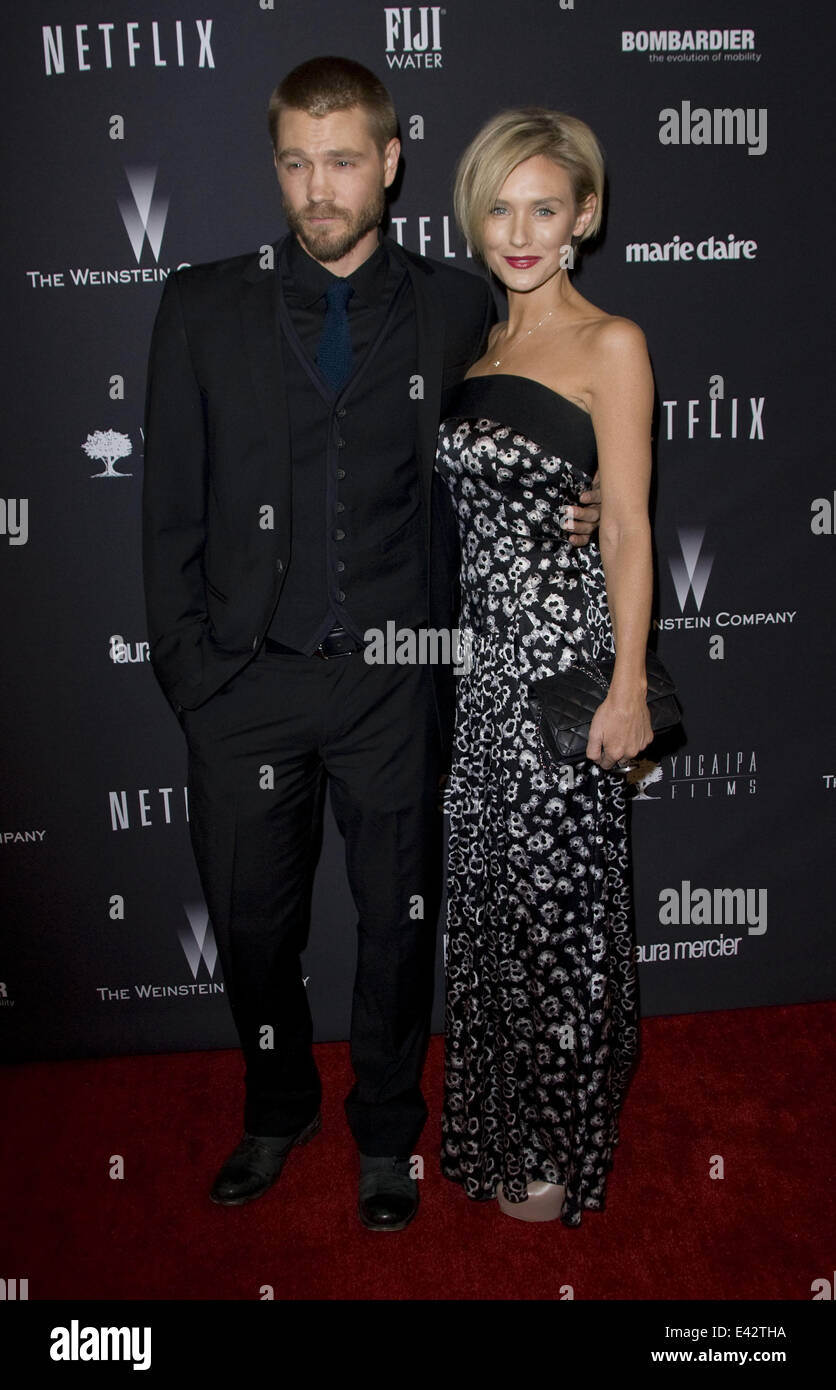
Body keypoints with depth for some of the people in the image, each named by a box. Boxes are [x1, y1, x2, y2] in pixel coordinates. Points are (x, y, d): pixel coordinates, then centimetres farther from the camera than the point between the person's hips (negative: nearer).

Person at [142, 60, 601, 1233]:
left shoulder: (455, 310, 3)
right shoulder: (203, 308, 4)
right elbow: (171, 503, 3)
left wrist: (565, 516, -6)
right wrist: (186, 659, -2)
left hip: (394, 677, 0)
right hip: (245, 675, 1)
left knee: (399, 917, 12)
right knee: (252, 916, 13)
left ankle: (386, 1129, 35)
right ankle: (277, 1109, 39)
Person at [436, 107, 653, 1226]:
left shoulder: (609, 345, -6)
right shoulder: (478, 343, 13)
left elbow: (628, 527, -10)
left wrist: (628, 685, -15)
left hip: (564, 653, -7)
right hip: (482, 655, 7)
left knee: (558, 900, 3)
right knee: (489, 891, 16)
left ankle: (561, 1151, 24)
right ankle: (498, 1127, 37)